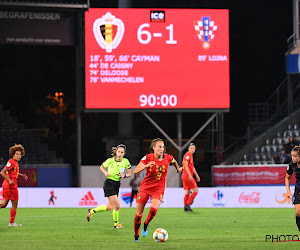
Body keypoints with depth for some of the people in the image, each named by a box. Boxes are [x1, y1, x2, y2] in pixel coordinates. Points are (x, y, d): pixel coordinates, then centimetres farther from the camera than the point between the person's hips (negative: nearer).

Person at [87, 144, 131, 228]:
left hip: (117, 185, 6)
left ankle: (91, 211, 30)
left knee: (109, 207, 10)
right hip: (109, 183, -6)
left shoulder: (125, 161, -2)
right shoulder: (110, 160, -10)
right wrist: (105, 173, -11)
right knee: (117, 205, -15)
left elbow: (129, 174, 6)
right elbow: (102, 167, 8)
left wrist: (124, 175, -15)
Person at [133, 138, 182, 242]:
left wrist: (178, 169, 35)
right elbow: (135, 171, -17)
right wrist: (146, 166, -32)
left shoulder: (167, 158, -6)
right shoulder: (148, 158, -11)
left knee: (153, 209, -25)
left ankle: (146, 225, 6)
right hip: (145, 187, 0)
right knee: (138, 214, 0)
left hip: (158, 189, 0)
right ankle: (136, 236, 23)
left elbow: (174, 161, 20)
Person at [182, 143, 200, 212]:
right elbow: (185, 165, -22)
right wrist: (189, 174, -28)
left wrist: (196, 175, 32)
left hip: (184, 176, 10)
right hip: (187, 176, -10)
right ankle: (187, 204, -11)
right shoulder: (187, 155, -10)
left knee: (187, 192, 10)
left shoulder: (190, 155, 21)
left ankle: (185, 207, 9)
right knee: (196, 191, -6)